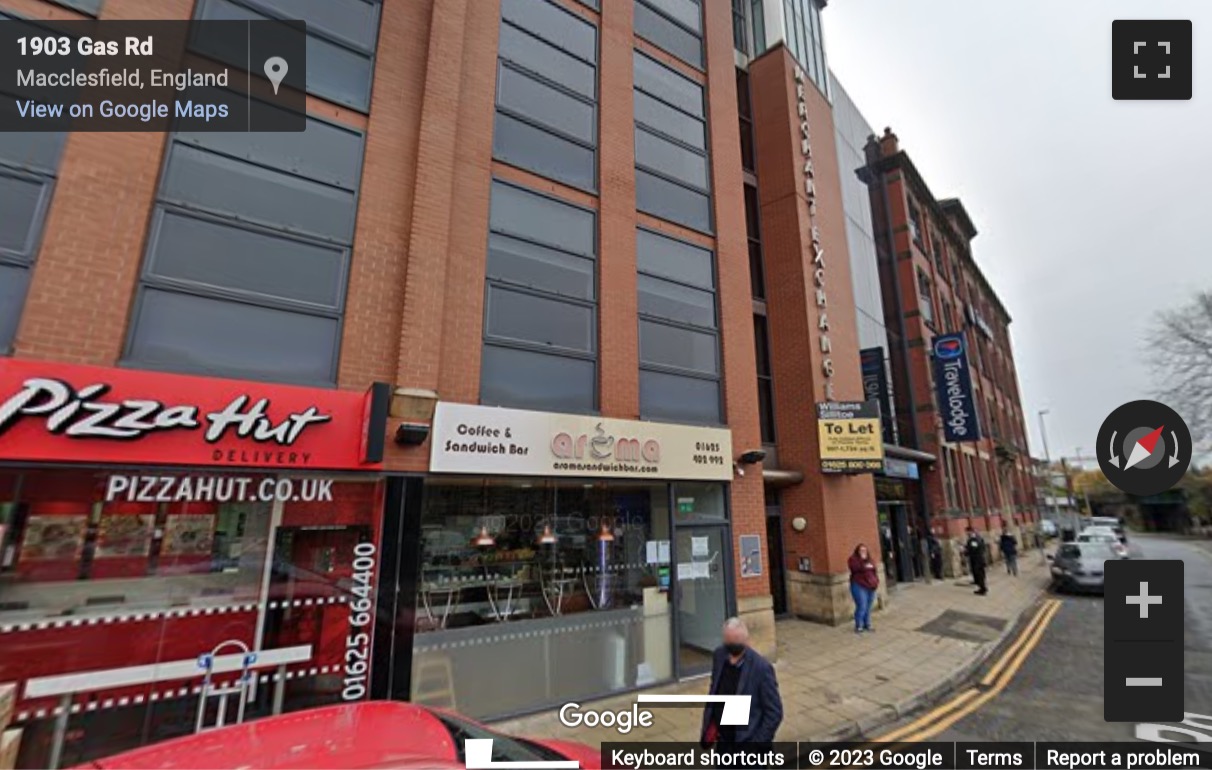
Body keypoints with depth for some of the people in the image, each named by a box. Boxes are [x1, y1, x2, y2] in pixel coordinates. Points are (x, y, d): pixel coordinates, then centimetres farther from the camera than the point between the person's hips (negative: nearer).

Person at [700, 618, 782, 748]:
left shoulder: (761, 667, -24)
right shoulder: (719, 655, -9)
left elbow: (774, 713, -16)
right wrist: (710, 727, 5)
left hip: (747, 743, -5)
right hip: (723, 740, 5)